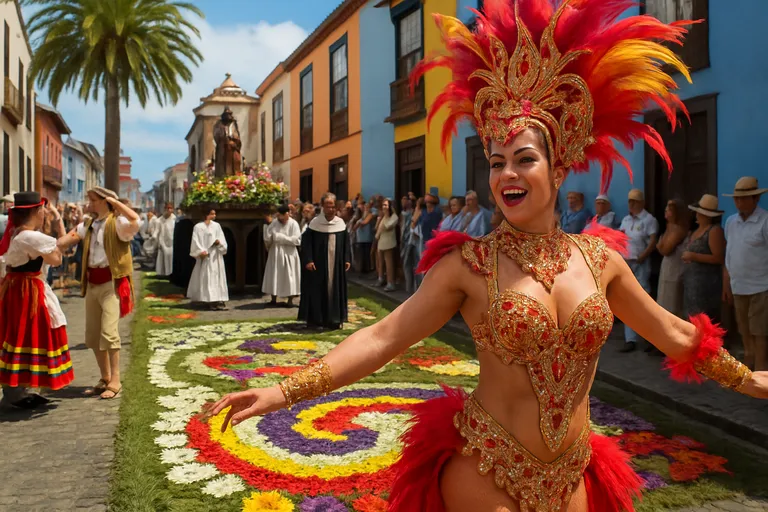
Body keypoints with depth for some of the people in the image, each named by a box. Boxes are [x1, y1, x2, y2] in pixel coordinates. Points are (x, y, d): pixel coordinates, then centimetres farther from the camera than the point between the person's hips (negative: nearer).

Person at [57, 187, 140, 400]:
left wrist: (115, 201, -21)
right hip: (92, 283, 8)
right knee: (92, 335, 12)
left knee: (109, 333, -14)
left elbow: (135, 221, -31)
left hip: (112, 283, -8)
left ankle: (115, 381, -4)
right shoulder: (88, 224, 14)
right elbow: (68, 239, 4)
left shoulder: (117, 223, -10)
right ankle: (105, 378, 25)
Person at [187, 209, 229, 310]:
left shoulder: (217, 226, 11)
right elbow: (196, 241, -5)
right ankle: (210, 301, -6)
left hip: (216, 255, 4)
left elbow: (221, 238, 8)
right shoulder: (198, 227, 0)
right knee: (206, 278, -5)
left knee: (218, 277, 1)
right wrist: (201, 251, -17)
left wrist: (219, 242, -14)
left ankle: (219, 300, 1)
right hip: (205, 256, -4)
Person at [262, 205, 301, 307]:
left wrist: (279, 237, -13)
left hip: (289, 254, -3)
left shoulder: (293, 224, -7)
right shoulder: (274, 223, 1)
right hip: (275, 254, 3)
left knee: (289, 276, 1)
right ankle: (273, 299, 12)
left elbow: (296, 240, -15)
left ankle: (290, 300, 8)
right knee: (274, 276, 5)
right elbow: (267, 239, -2)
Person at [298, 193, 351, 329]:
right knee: (317, 290, 0)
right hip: (318, 263, -3)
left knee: (335, 290, 6)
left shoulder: (341, 223, 5)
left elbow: (346, 243, 11)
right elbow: (306, 241, -8)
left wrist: (347, 259, 4)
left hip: (336, 264, 3)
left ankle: (333, 319, 13)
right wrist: (308, 260, -16)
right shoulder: (315, 223, -6)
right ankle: (315, 318, 8)